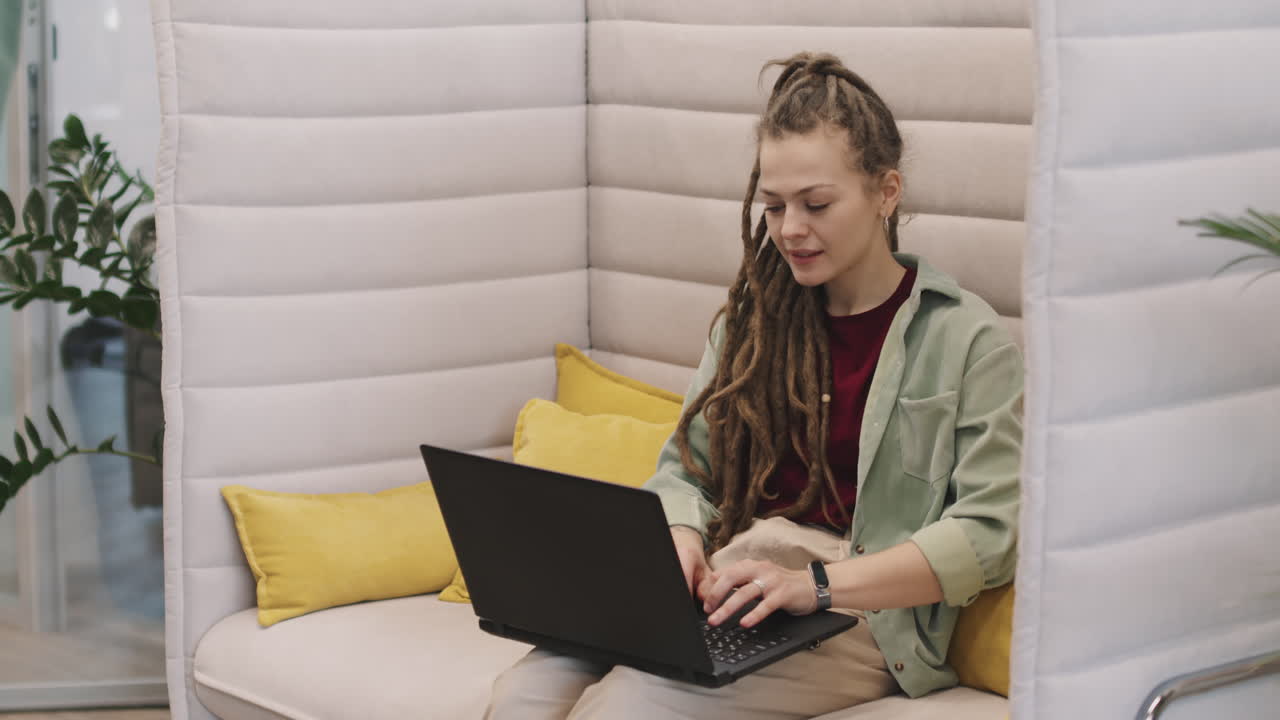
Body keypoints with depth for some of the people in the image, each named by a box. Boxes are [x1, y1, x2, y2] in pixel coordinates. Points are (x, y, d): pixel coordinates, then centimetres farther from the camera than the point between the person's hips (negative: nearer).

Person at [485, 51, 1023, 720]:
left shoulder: (968, 340, -1)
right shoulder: (755, 316, 17)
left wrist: (815, 582, -20)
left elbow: (987, 533, -10)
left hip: (860, 614, -5)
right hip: (725, 586, 5)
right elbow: (685, 467, 19)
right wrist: (680, 540, -6)